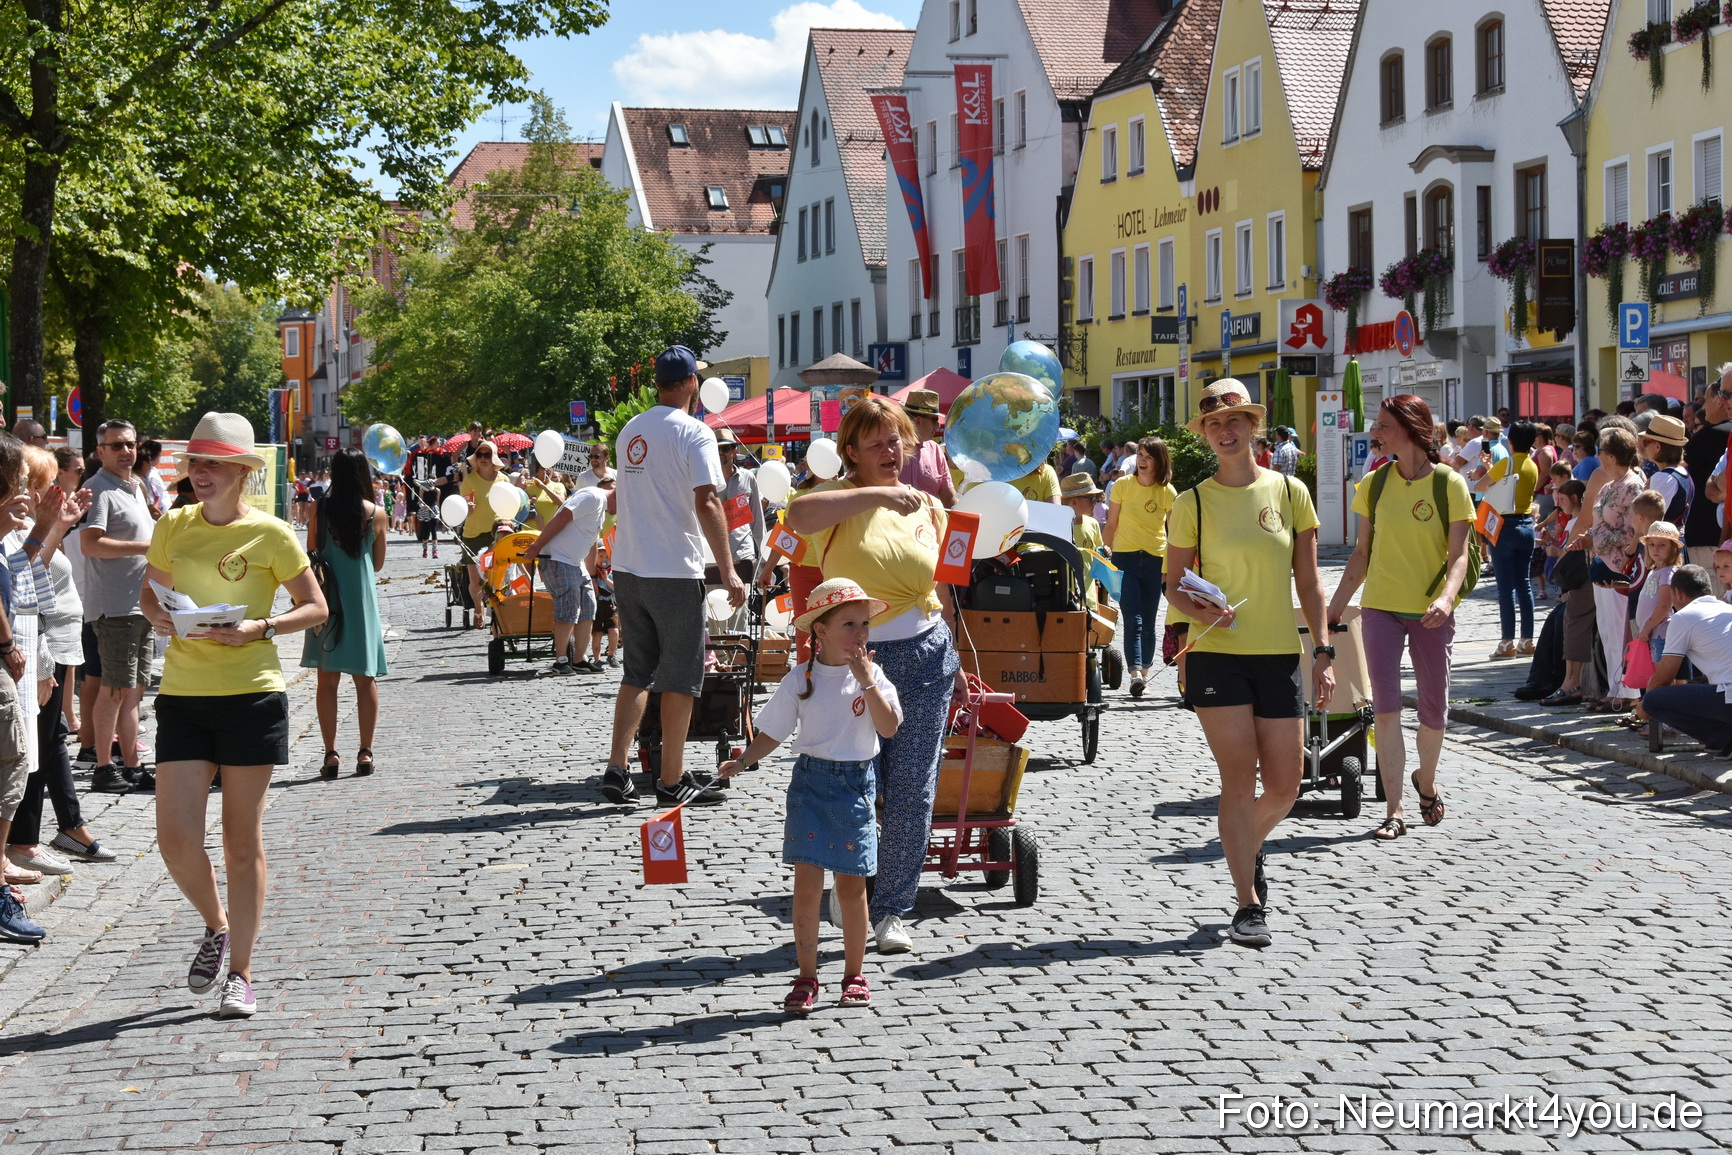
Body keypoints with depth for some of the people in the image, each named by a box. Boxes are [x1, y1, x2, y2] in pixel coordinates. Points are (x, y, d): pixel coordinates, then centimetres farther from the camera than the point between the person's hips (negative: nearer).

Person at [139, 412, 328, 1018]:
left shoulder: (269, 534, -4)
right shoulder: (173, 526, 6)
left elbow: (315, 607, 1)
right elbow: (150, 592, 20)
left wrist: (260, 628, -15)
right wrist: (161, 618, -3)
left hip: (251, 695, -3)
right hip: (183, 696, 3)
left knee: (242, 842, 4)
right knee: (176, 838, -5)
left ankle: (240, 974, 15)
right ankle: (216, 926, 25)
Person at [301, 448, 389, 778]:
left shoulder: (320, 510, -5)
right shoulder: (375, 514, -3)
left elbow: (310, 556, 1)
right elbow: (378, 563, 7)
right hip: (362, 598, 0)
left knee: (327, 679, 4)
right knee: (366, 679, 7)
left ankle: (331, 754, 0)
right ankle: (365, 753, 5)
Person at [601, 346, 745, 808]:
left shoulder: (630, 431, 11)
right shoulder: (694, 432, -10)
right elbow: (706, 502, -19)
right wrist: (727, 569, -16)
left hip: (627, 569, 7)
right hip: (675, 572, -6)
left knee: (637, 671, 14)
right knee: (681, 677, 3)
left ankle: (616, 769, 7)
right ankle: (672, 781, 6)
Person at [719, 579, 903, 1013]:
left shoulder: (873, 675, -2)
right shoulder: (800, 680, -2)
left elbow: (890, 726, -14)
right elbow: (773, 731, 5)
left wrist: (867, 682, -20)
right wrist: (743, 762, -7)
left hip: (857, 784, 0)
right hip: (811, 781, 0)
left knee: (851, 886, 7)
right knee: (807, 882, -4)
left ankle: (854, 974, 22)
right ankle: (806, 978, 5)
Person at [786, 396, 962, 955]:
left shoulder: (927, 505, 10)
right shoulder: (837, 499, -4)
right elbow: (797, 516, -30)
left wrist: (955, 662, 20)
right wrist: (875, 494, -32)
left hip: (923, 657, 3)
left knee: (912, 794, 3)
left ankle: (892, 910, 15)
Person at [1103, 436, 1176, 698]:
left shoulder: (1168, 492, -1)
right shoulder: (1123, 485, 0)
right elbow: (1111, 525, 6)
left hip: (1155, 559, 1)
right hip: (1124, 557, -1)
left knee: (1148, 622, 5)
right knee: (1132, 618, -13)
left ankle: (1144, 671, 17)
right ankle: (1135, 672, -22)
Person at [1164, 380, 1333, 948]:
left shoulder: (1290, 492, 4)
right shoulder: (1193, 504, 0)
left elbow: (1308, 581, 7)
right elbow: (1173, 585, 5)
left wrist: (1323, 651, 2)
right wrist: (1199, 610, -16)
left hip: (1279, 655, 2)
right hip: (1217, 655, -2)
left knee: (1284, 788, 3)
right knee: (1239, 779, -6)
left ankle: (1247, 846, 36)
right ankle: (1249, 904, 2)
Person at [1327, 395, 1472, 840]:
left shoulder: (1449, 484, -5)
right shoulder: (1375, 483, 4)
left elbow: (1459, 554, -8)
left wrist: (1446, 598, -26)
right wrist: (1335, 606, 7)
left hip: (1431, 613, -1)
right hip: (1381, 607, 2)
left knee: (1433, 707, 10)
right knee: (1386, 706, -8)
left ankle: (1426, 779, 38)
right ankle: (1394, 809, -6)